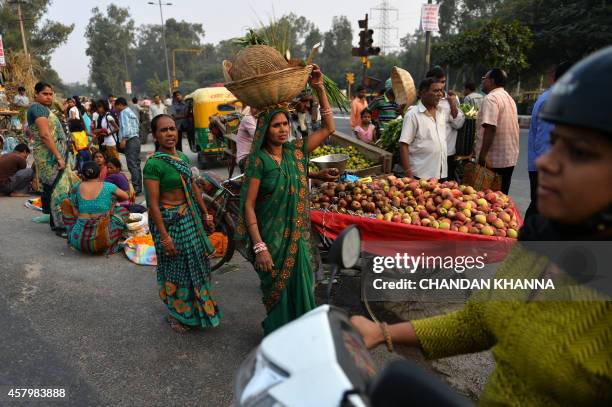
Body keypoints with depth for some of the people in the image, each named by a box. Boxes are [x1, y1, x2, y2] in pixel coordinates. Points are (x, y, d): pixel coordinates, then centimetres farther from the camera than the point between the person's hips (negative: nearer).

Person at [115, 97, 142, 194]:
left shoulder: (124, 112, -5)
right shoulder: (131, 112, 23)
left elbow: (126, 126, -17)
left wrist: (123, 139, -21)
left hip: (130, 141, -9)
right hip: (136, 138, 9)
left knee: (132, 165, -10)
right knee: (136, 164, 10)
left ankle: (136, 188, -11)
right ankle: (139, 187, 13)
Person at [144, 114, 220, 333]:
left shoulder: (182, 157, 5)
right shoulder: (154, 164, -18)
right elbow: (153, 203, -20)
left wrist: (206, 214, 15)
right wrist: (164, 236, -21)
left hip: (190, 216, 8)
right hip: (169, 220, -8)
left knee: (196, 262, 19)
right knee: (175, 268, 7)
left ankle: (195, 307, 42)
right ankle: (176, 314, 30)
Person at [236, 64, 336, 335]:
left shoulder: (296, 151, 1)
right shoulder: (258, 160, -13)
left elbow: (328, 128, 5)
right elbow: (248, 205, -15)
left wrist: (319, 88, -2)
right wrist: (259, 246, -20)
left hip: (298, 235, 5)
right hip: (271, 237, -4)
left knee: (301, 288, 14)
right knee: (277, 290, 12)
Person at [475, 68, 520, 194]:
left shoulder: (491, 98, -13)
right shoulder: (509, 98, 17)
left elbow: (490, 128, -23)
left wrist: (482, 155, -22)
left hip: (494, 160, -9)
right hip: (510, 158, 9)